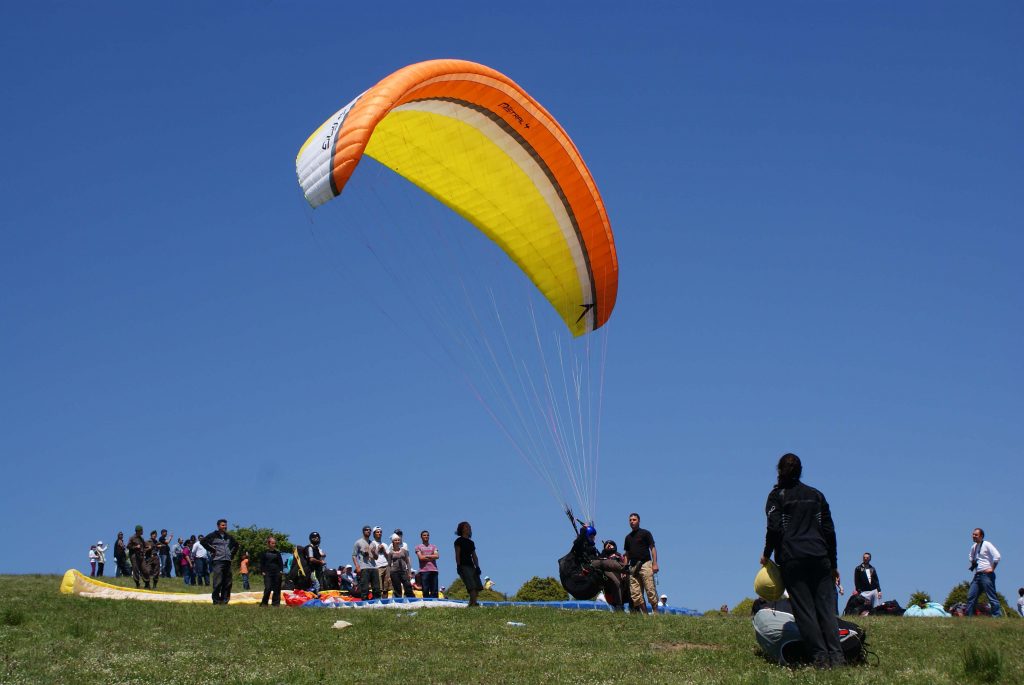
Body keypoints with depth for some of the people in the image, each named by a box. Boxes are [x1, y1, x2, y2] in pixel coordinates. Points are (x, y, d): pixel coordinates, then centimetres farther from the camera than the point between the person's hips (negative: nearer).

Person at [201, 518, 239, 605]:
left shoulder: (229, 537, 19)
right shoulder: (213, 536, 2)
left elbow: (236, 545, 34)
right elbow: (203, 541, -9)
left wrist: (232, 553, 18)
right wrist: (212, 550, -9)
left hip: (227, 561, 6)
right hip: (217, 561, -6)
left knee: (228, 583, 2)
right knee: (218, 582, -11)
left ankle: (224, 600, 8)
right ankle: (216, 600, -5)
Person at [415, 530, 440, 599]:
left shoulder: (433, 546, 18)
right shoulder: (418, 547, 11)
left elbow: (437, 556, 3)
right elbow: (421, 557, -4)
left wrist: (426, 556, -2)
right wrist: (432, 557, 0)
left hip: (433, 570, 2)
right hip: (424, 570, -2)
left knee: (434, 590, -4)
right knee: (425, 591, -5)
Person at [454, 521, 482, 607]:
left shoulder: (471, 542, 22)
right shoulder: (459, 541, 2)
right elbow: (457, 554, -5)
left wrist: (477, 567, 11)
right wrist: (458, 566, -15)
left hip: (471, 566, 8)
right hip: (463, 566, -8)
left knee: (478, 587, 0)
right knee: (472, 586, -20)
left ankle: (471, 604, 6)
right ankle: (474, 603, -26)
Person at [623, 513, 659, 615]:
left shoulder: (645, 533, 4)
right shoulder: (628, 537, 20)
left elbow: (653, 548, -1)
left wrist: (655, 563, -12)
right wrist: (625, 568, 12)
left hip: (645, 564, -6)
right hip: (633, 566, 6)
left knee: (650, 589, -12)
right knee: (635, 593, -2)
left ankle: (655, 612, -11)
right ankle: (644, 613, 0)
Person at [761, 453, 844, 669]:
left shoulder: (777, 495, 5)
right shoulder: (816, 495, 17)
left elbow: (774, 528, -7)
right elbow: (829, 531, 14)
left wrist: (767, 554, 6)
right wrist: (833, 564, 17)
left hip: (792, 559, -3)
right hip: (820, 557, 3)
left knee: (804, 609, -3)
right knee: (826, 607, 0)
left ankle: (820, 657, -11)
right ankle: (836, 656, -14)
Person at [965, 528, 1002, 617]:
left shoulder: (987, 544, -7)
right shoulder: (973, 547, 17)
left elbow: (997, 556, -17)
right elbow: (971, 557, 39)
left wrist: (992, 568, -14)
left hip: (986, 575, -8)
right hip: (977, 575, 8)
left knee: (992, 597, -10)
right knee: (971, 596, 4)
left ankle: (998, 616, -10)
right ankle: (969, 617, 6)